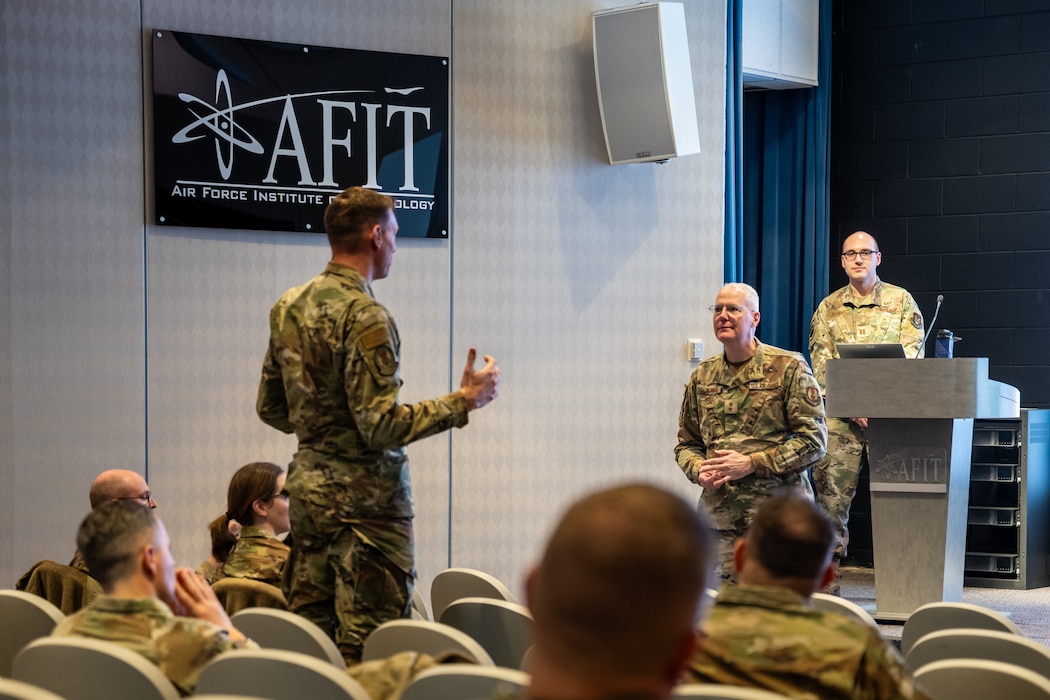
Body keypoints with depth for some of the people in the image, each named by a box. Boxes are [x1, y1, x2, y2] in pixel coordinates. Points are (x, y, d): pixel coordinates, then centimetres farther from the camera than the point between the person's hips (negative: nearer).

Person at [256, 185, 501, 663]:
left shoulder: (288, 306, 9)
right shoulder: (364, 315, -16)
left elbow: (270, 408, 15)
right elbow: (381, 426, -20)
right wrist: (464, 401, -13)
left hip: (307, 487, 8)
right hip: (365, 496, -8)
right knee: (370, 642, -5)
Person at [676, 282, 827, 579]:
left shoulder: (788, 368, 0)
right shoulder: (702, 376, 15)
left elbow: (814, 439, -5)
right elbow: (686, 443, 21)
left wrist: (752, 463, -13)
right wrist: (699, 470, -2)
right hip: (718, 515, 4)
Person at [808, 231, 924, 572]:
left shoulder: (901, 301, 7)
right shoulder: (828, 308, 13)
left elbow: (911, 357, 0)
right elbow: (821, 363, 5)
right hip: (839, 415, 2)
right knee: (831, 492, -2)